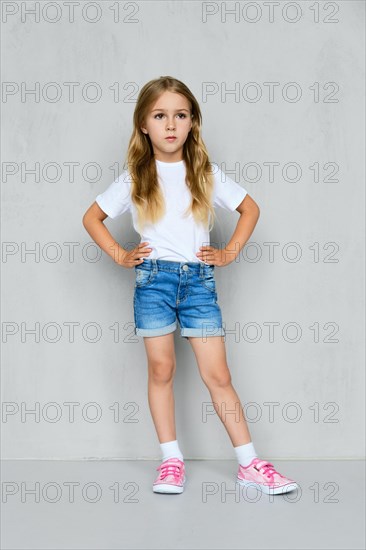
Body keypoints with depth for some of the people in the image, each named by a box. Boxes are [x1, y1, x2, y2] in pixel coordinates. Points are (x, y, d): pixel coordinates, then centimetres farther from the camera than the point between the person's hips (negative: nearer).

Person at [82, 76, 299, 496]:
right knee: (161, 369, 2)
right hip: (153, 279, 0)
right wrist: (120, 256, 2)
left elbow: (250, 208, 15)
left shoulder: (206, 174, 6)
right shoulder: (133, 179, 4)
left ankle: (249, 463, 7)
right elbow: (92, 217, 12)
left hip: (199, 280, 0)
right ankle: (171, 461, 14)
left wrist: (229, 253, 5)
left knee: (217, 375, 1)